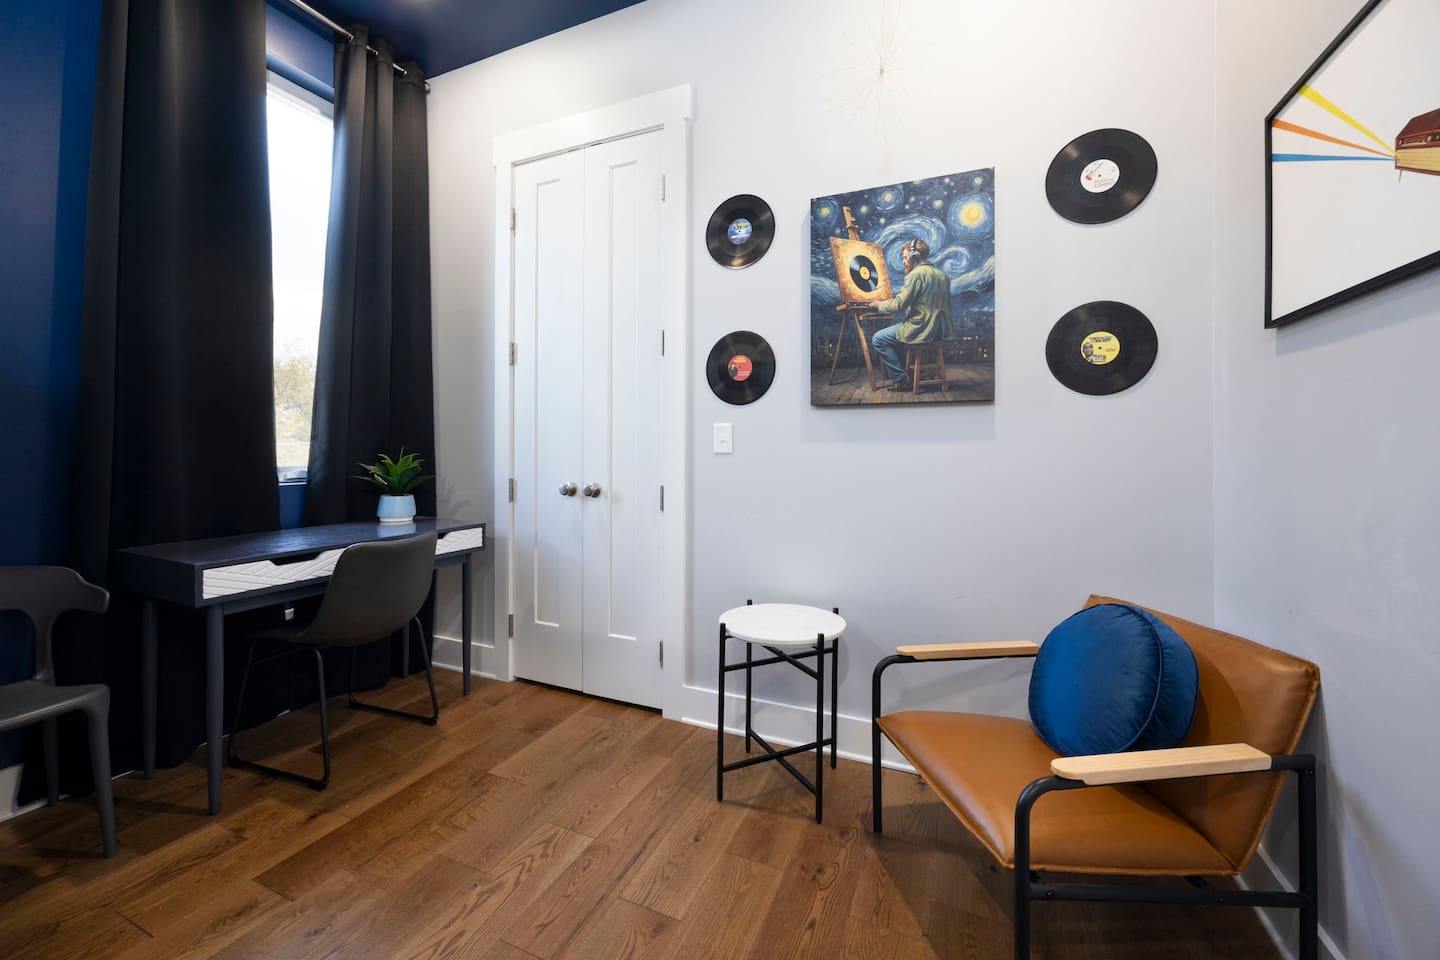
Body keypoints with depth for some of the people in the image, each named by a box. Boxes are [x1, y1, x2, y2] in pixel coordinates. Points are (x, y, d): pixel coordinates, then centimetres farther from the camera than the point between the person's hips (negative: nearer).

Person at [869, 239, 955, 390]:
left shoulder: (916, 274, -12)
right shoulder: (942, 274, 16)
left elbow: (899, 305, -16)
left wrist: (879, 304, 2)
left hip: (923, 329, -9)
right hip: (942, 329, 10)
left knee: (878, 339, -2)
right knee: (896, 330, 31)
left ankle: (901, 379, -1)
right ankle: (907, 371, 28)